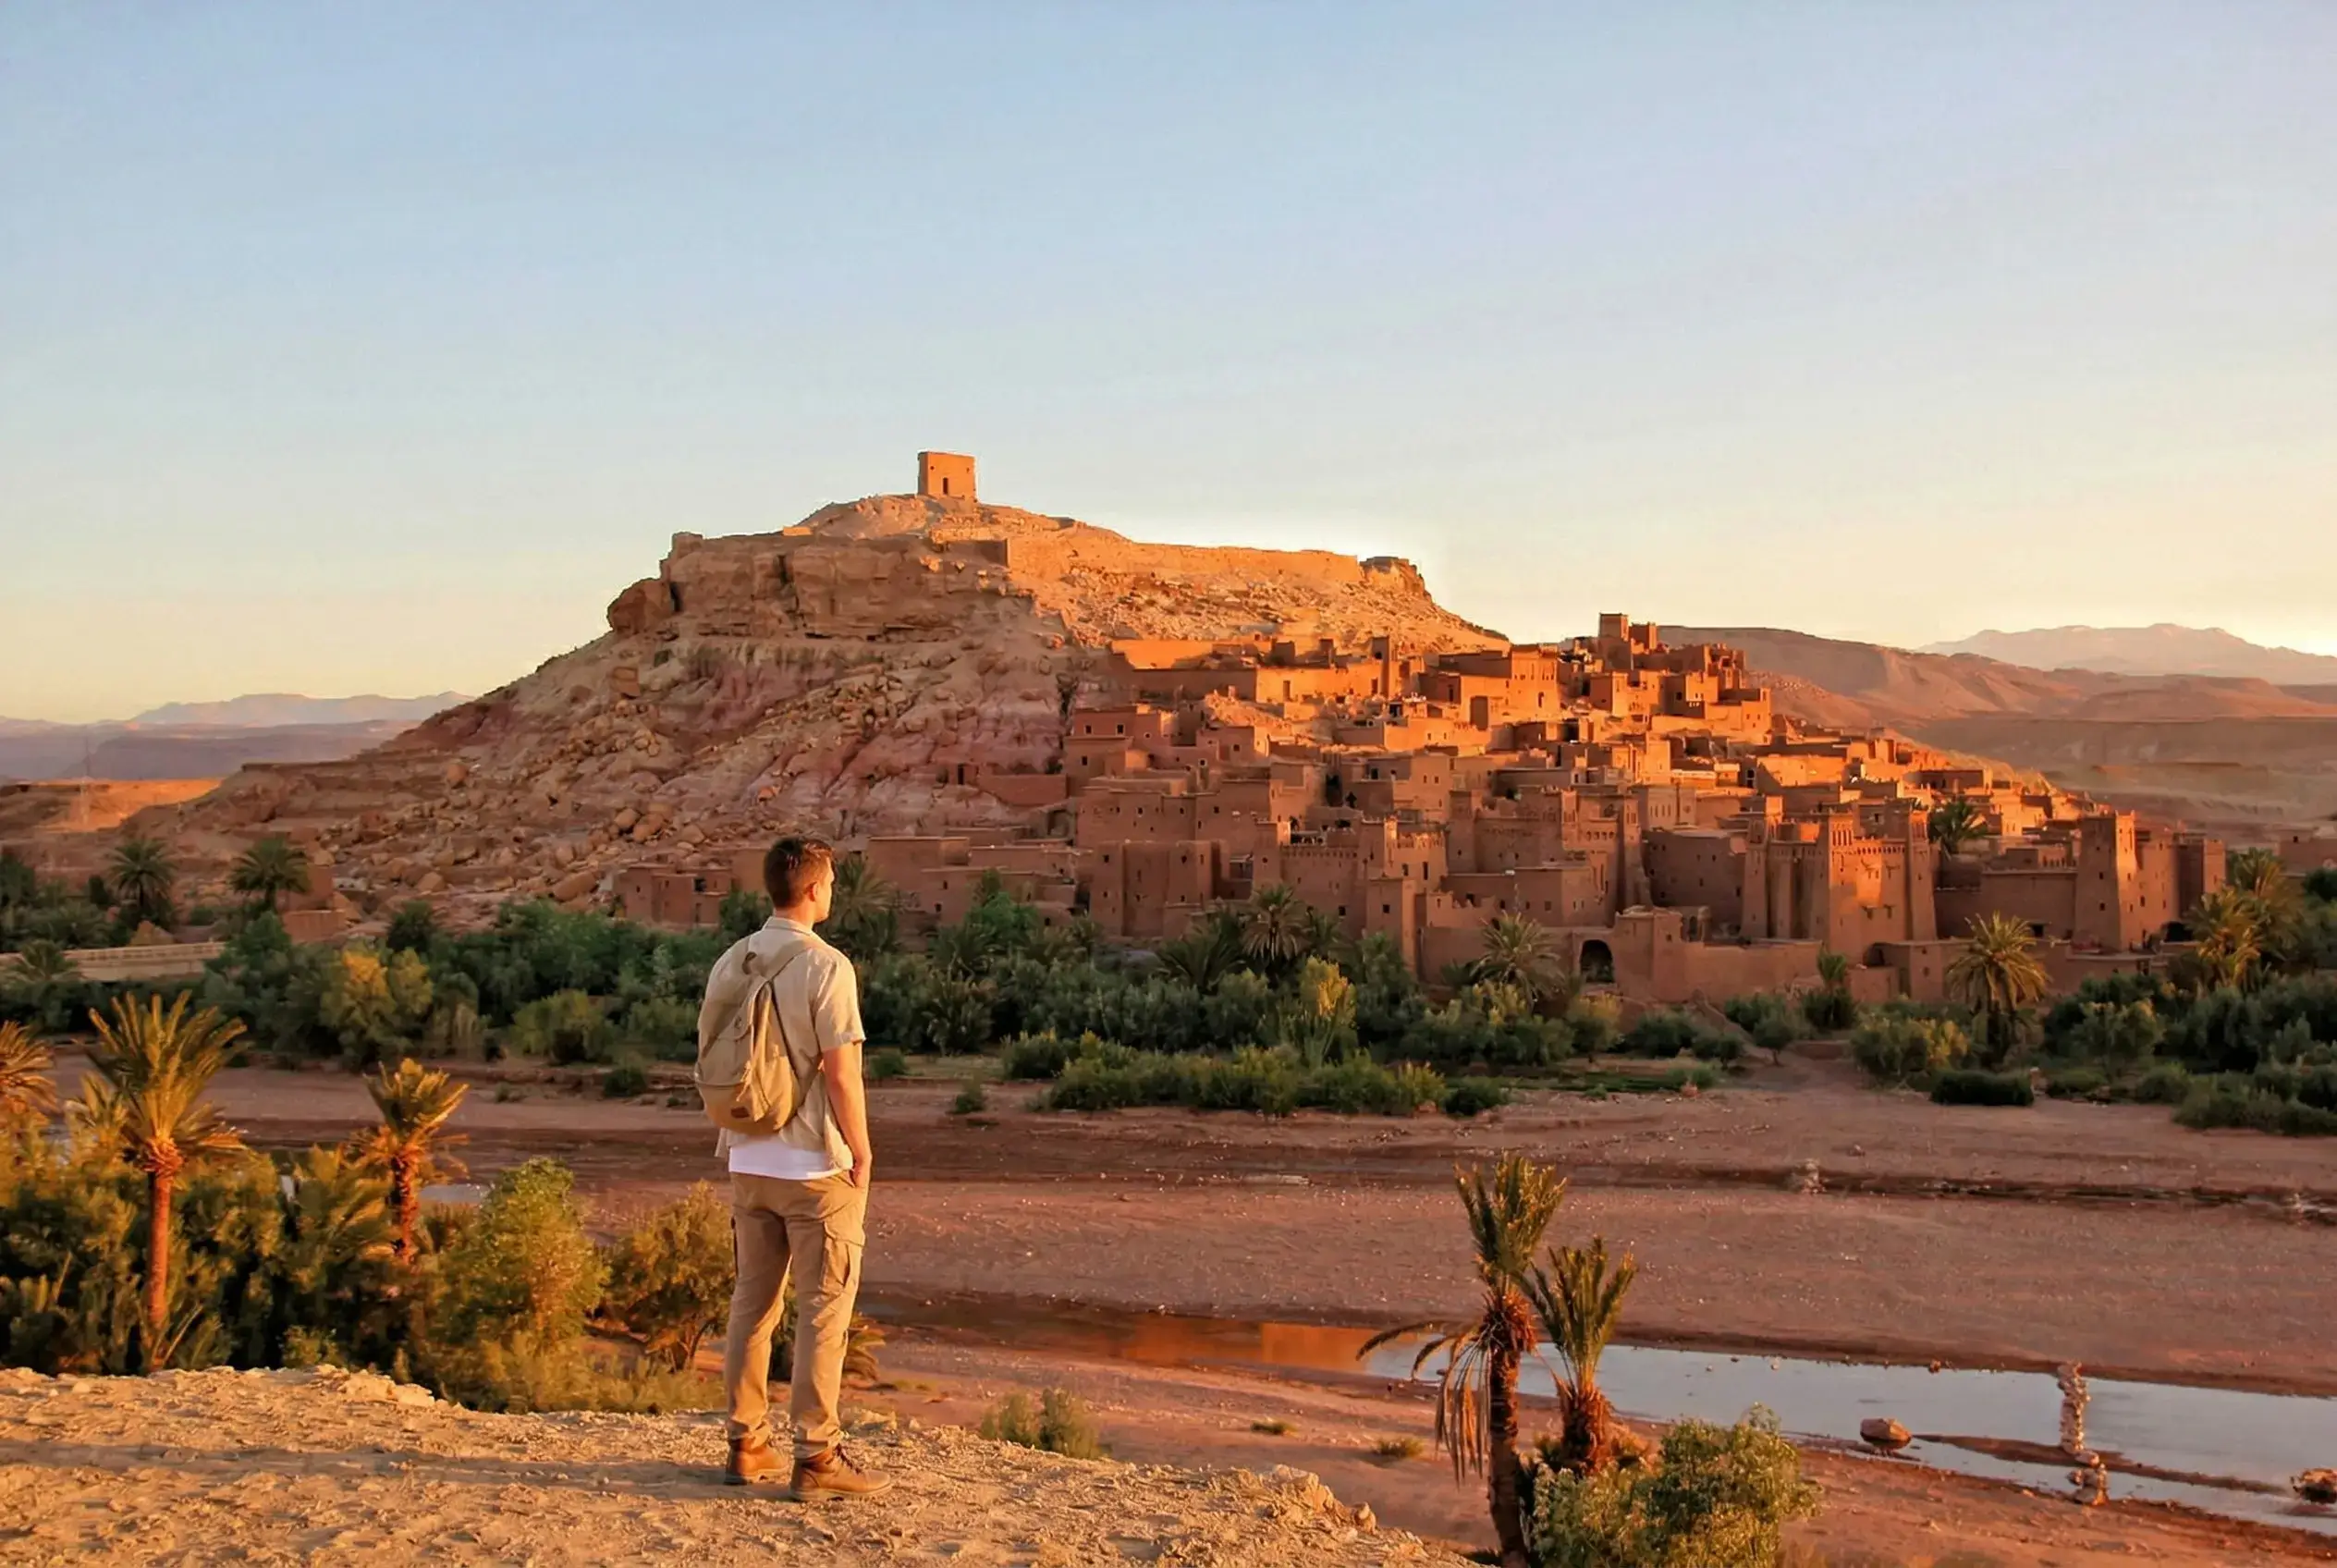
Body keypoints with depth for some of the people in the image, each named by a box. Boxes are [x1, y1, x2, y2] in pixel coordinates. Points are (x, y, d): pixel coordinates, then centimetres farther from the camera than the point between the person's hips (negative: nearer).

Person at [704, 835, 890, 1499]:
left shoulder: (730, 964, 6)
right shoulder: (825, 966, -14)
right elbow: (840, 1074, -17)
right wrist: (861, 1152, -6)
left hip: (749, 1163, 7)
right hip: (815, 1166, -6)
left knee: (752, 1301, 14)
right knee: (824, 1310, 0)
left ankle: (747, 1445, 21)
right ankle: (816, 1454, 2)